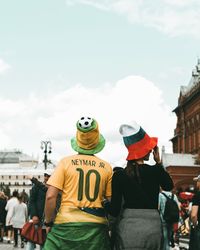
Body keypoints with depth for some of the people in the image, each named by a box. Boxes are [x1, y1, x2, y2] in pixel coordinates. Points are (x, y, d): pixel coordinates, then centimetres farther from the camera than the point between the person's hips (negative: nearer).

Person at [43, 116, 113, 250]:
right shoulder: (107, 167, 4)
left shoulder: (66, 162, 0)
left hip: (67, 223, -2)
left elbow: (50, 196, -6)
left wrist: (49, 222, 6)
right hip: (96, 225, 2)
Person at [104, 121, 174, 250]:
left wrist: (105, 203, 20)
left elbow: (114, 210, -2)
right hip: (153, 226, 1)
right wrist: (159, 162, 16)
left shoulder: (119, 175, -3)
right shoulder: (155, 171, -1)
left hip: (129, 227, -1)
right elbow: (169, 186, 23)